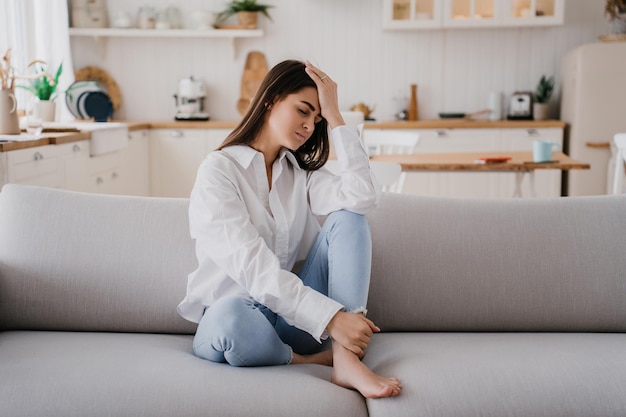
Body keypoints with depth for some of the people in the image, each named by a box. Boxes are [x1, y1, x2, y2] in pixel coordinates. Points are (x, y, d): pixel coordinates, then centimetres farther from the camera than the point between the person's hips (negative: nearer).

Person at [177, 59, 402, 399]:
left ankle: (346, 360, -29)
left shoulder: (300, 174, 11)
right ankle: (318, 359, -11)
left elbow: (363, 197, -10)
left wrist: (334, 117, -8)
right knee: (231, 315, -41)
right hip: (235, 312, -5)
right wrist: (331, 318, -29)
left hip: (293, 312, 5)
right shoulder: (218, 170, -9)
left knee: (347, 218, -13)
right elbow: (252, 266, -22)